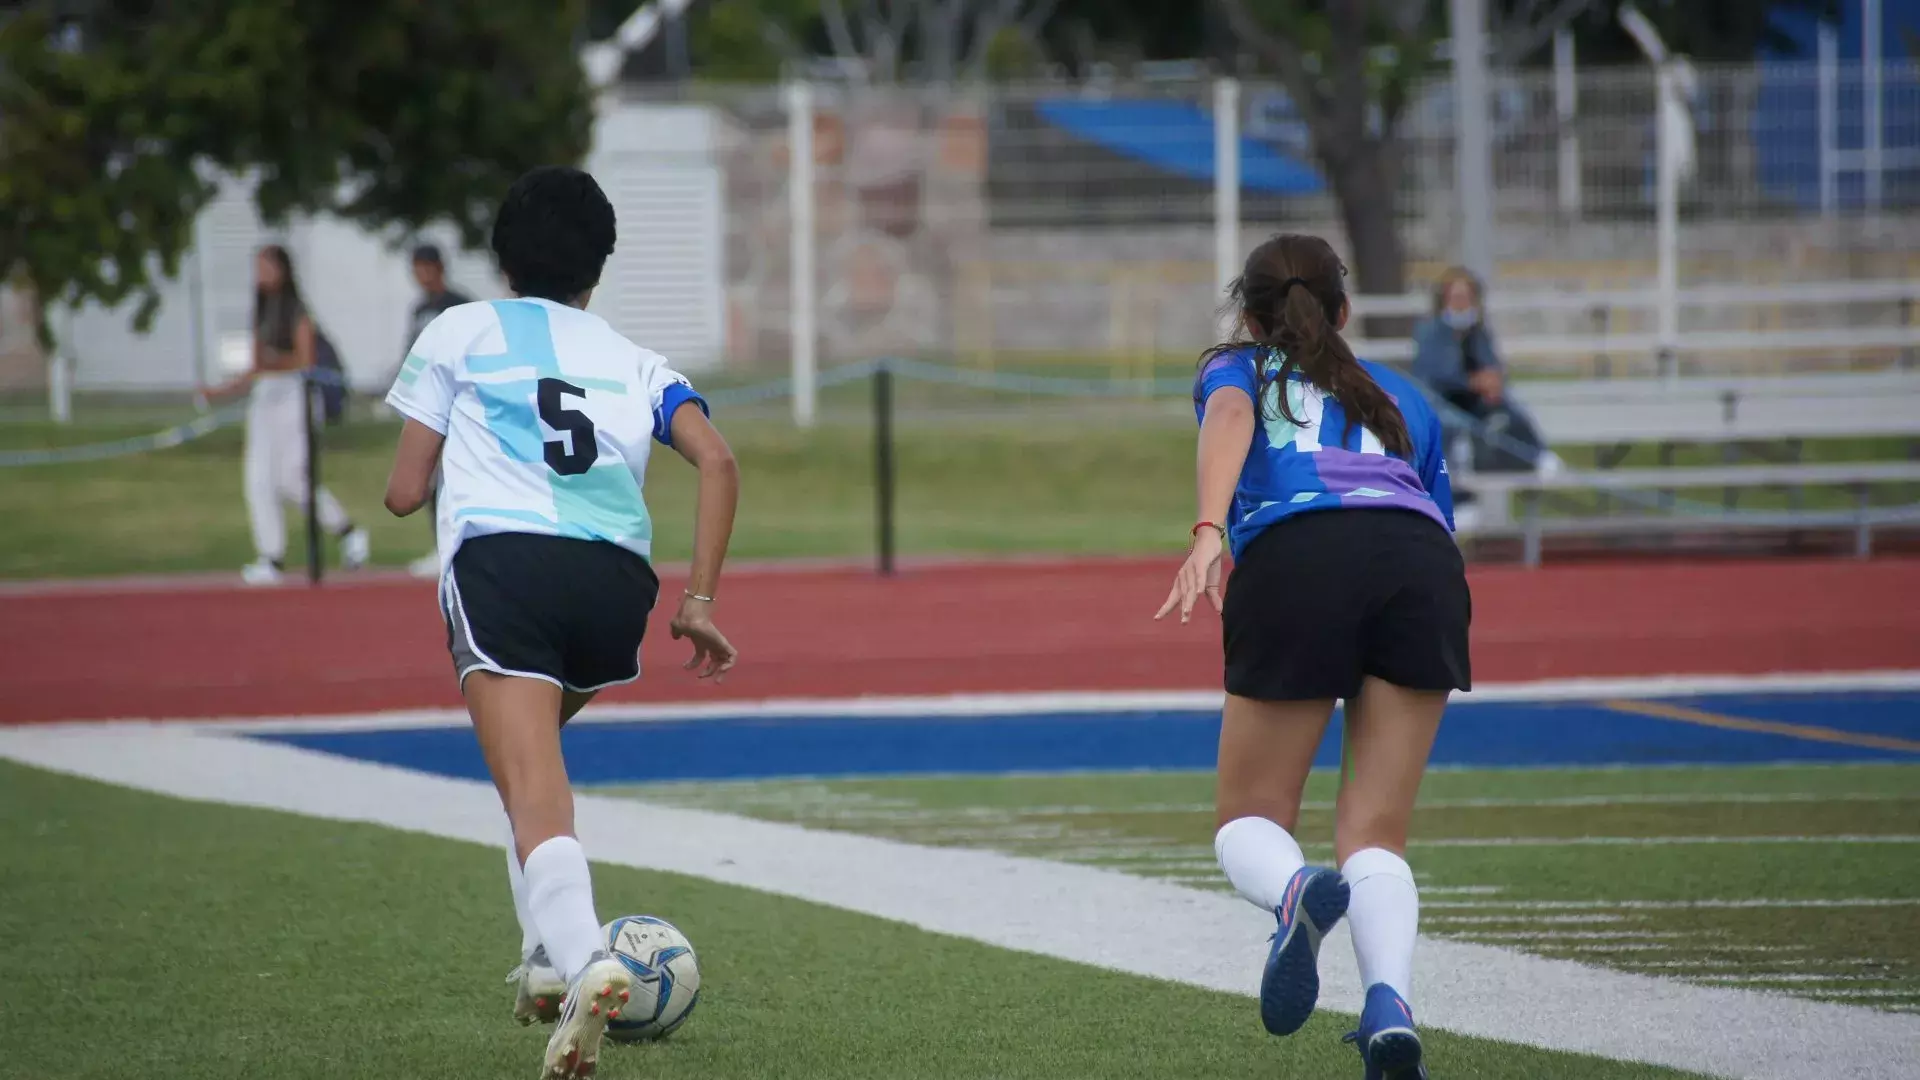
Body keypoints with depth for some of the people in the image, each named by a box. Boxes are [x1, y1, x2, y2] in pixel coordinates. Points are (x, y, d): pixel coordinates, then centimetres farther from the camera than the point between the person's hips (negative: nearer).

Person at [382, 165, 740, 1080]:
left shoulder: (459, 332, 21)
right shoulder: (633, 360, 27)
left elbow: (403, 493, 17)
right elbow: (717, 462, 9)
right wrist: (700, 601, 10)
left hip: (501, 562, -4)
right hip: (617, 577, 4)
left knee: (534, 794, -16)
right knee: (534, 751, 30)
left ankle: (582, 961, -41)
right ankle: (547, 958, 19)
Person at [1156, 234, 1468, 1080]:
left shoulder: (1237, 369, 27)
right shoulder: (1399, 397, 35)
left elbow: (1228, 418, 2)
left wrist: (1209, 532, -15)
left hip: (1296, 561, -2)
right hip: (1420, 559, 2)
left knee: (1248, 821, 10)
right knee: (1375, 834, 5)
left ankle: (1296, 890, -27)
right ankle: (1389, 1001, -25)